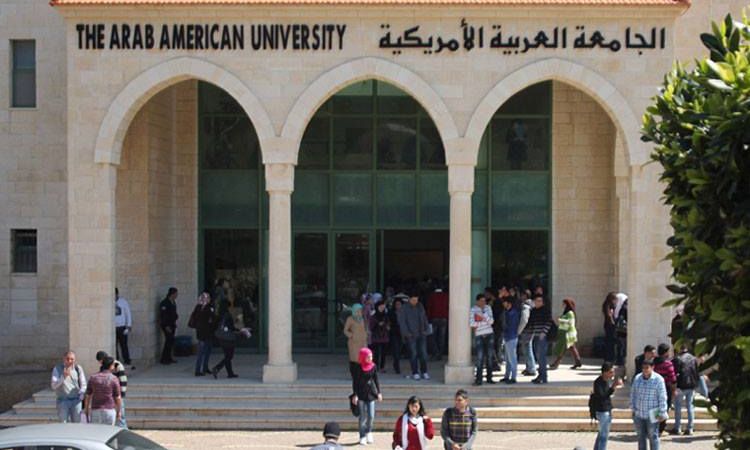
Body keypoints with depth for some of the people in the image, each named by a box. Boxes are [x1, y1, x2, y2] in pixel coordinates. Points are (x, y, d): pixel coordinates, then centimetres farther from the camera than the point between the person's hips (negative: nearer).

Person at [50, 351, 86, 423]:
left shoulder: (78, 368, 4)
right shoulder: (57, 369, 0)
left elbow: (83, 384, 8)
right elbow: (53, 386, -8)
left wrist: (81, 393, -14)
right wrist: (63, 376, -23)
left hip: (75, 401, 2)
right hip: (62, 401, -2)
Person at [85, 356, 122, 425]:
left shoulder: (93, 377, 0)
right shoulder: (114, 379, -6)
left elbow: (88, 396, 2)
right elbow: (117, 397, -4)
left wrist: (86, 409, 12)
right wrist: (118, 411, 8)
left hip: (95, 410, 2)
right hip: (109, 411, -2)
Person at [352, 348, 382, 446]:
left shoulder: (373, 366, 1)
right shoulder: (359, 368, -8)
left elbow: (376, 380, 9)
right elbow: (356, 382, -5)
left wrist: (378, 392, 7)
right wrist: (355, 395, -9)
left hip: (371, 393, 3)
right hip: (361, 394, -3)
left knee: (371, 416, 1)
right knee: (363, 416, 1)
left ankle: (368, 433, 25)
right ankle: (362, 437, 9)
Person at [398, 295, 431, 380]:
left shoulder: (420, 307, 10)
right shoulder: (404, 308, -5)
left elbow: (424, 319, 18)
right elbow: (402, 322, -7)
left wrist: (425, 330, 9)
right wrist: (407, 333, -12)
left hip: (421, 334, 4)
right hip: (411, 335, -4)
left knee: (423, 353, 2)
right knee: (413, 354, -3)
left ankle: (424, 372, 10)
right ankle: (415, 373, 5)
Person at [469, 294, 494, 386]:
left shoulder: (488, 308, 6)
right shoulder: (473, 310, -6)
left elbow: (491, 321, -4)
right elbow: (472, 324, -16)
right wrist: (485, 320, -7)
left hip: (489, 335, 4)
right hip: (479, 336, -4)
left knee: (489, 356, 8)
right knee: (480, 358, -10)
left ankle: (489, 378, 17)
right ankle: (478, 379, -7)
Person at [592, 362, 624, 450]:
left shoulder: (609, 379, 4)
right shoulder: (598, 382, -23)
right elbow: (602, 397, -35)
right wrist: (613, 387, -40)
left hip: (608, 409, 9)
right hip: (602, 411, -9)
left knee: (602, 434, 21)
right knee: (604, 435, -5)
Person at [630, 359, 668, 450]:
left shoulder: (658, 379, -12)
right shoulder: (637, 378, 1)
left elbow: (662, 398, -11)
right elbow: (633, 394, 10)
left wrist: (662, 414, -11)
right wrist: (633, 408, 10)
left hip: (652, 415, -4)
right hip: (639, 414, 4)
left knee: (653, 436, 3)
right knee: (641, 436, 14)